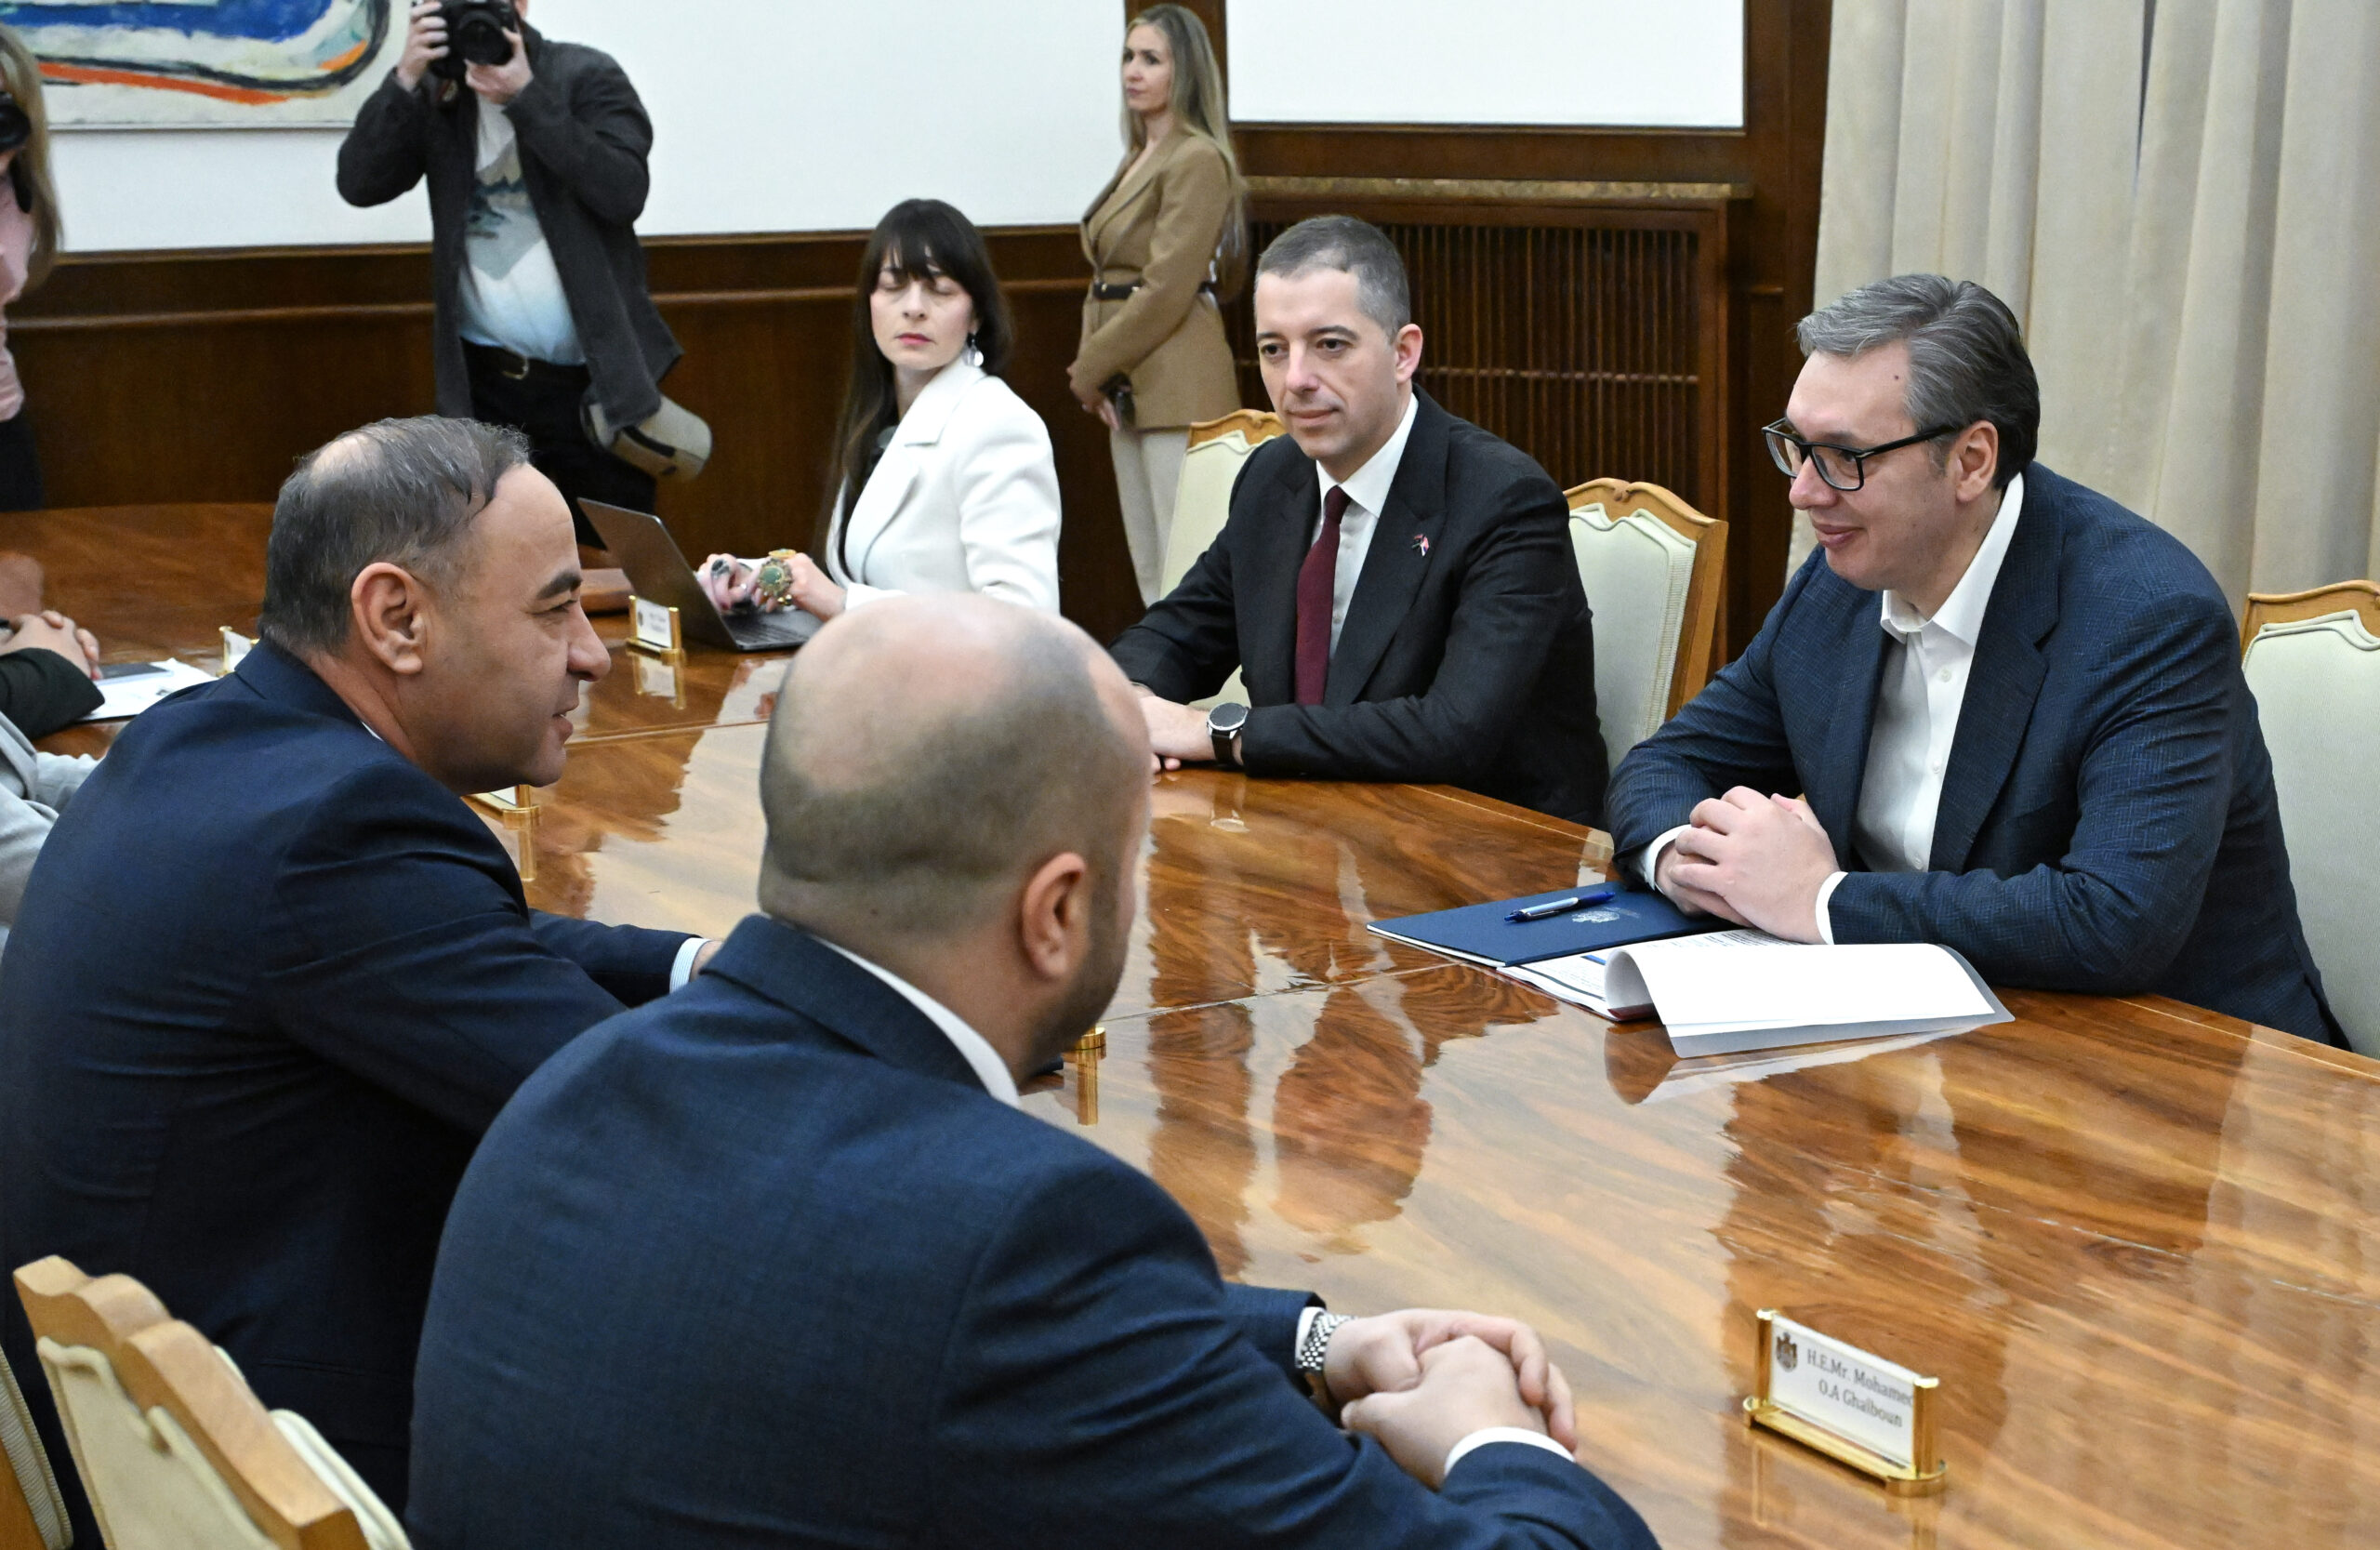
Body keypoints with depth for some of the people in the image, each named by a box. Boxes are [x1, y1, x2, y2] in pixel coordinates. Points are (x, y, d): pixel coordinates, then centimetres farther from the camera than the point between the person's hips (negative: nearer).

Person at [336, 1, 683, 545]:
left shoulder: (586, 77, -3)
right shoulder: (435, 94, 6)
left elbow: (624, 193, -17)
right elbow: (359, 184, -5)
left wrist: (525, 95, -21)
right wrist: (406, 79, -16)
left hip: (594, 379, -2)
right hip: (481, 381, 3)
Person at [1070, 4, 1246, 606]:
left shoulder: (1198, 161, -11)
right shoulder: (1139, 159, 17)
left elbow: (1166, 291, -16)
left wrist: (1091, 368, -9)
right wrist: (1093, 368, 2)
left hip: (1177, 386, -9)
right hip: (1129, 388, 9)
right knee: (1149, 571, 11)